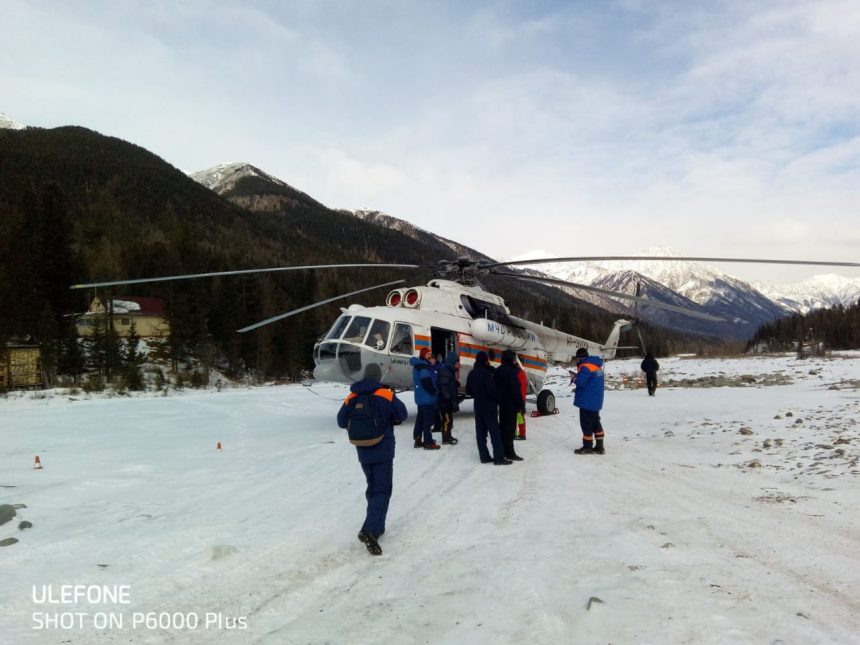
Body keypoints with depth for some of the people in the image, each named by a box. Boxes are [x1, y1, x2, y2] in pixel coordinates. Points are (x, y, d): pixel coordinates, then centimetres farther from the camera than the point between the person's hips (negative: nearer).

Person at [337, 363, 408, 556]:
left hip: (363, 452, 4)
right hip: (383, 451, -4)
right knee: (382, 490, -4)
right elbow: (402, 415, -3)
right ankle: (370, 530, -20)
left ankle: (377, 526, 26)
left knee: (372, 487, 20)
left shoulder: (352, 397, -1)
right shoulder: (387, 395, -11)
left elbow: (342, 422, 4)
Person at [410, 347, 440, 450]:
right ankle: (428, 442, -5)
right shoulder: (423, 365, -17)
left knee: (421, 418, 15)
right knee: (428, 419, -7)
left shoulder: (418, 365, 17)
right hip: (427, 397, -11)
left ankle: (418, 440, 21)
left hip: (421, 397, 11)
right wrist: (434, 391, -15)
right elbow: (426, 381, -25)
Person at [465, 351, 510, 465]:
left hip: (478, 406, 8)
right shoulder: (486, 373, -17)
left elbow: (468, 390, 15)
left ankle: (484, 456, 11)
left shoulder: (472, 373, 8)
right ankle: (499, 457, -6)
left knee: (481, 432, 9)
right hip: (489, 406, -8)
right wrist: (498, 399, -5)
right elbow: (491, 390, -21)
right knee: (495, 432, -5)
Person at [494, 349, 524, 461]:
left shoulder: (498, 371, 11)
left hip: (502, 403, 9)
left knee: (503, 426, 14)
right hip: (511, 404, -9)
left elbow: (495, 387, 16)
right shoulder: (510, 371, -17)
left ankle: (502, 451, 20)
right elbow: (516, 390, -19)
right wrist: (521, 405, -14)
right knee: (510, 428, -4)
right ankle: (509, 453, -2)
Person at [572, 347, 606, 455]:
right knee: (595, 422, 16)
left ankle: (587, 447, 9)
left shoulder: (585, 366, -19)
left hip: (587, 401, -9)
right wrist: (578, 389, 13)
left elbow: (581, 381, -27)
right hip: (596, 401, 9)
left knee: (586, 424, 2)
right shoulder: (597, 365, 11)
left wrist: (574, 379, -6)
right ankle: (599, 447, 19)